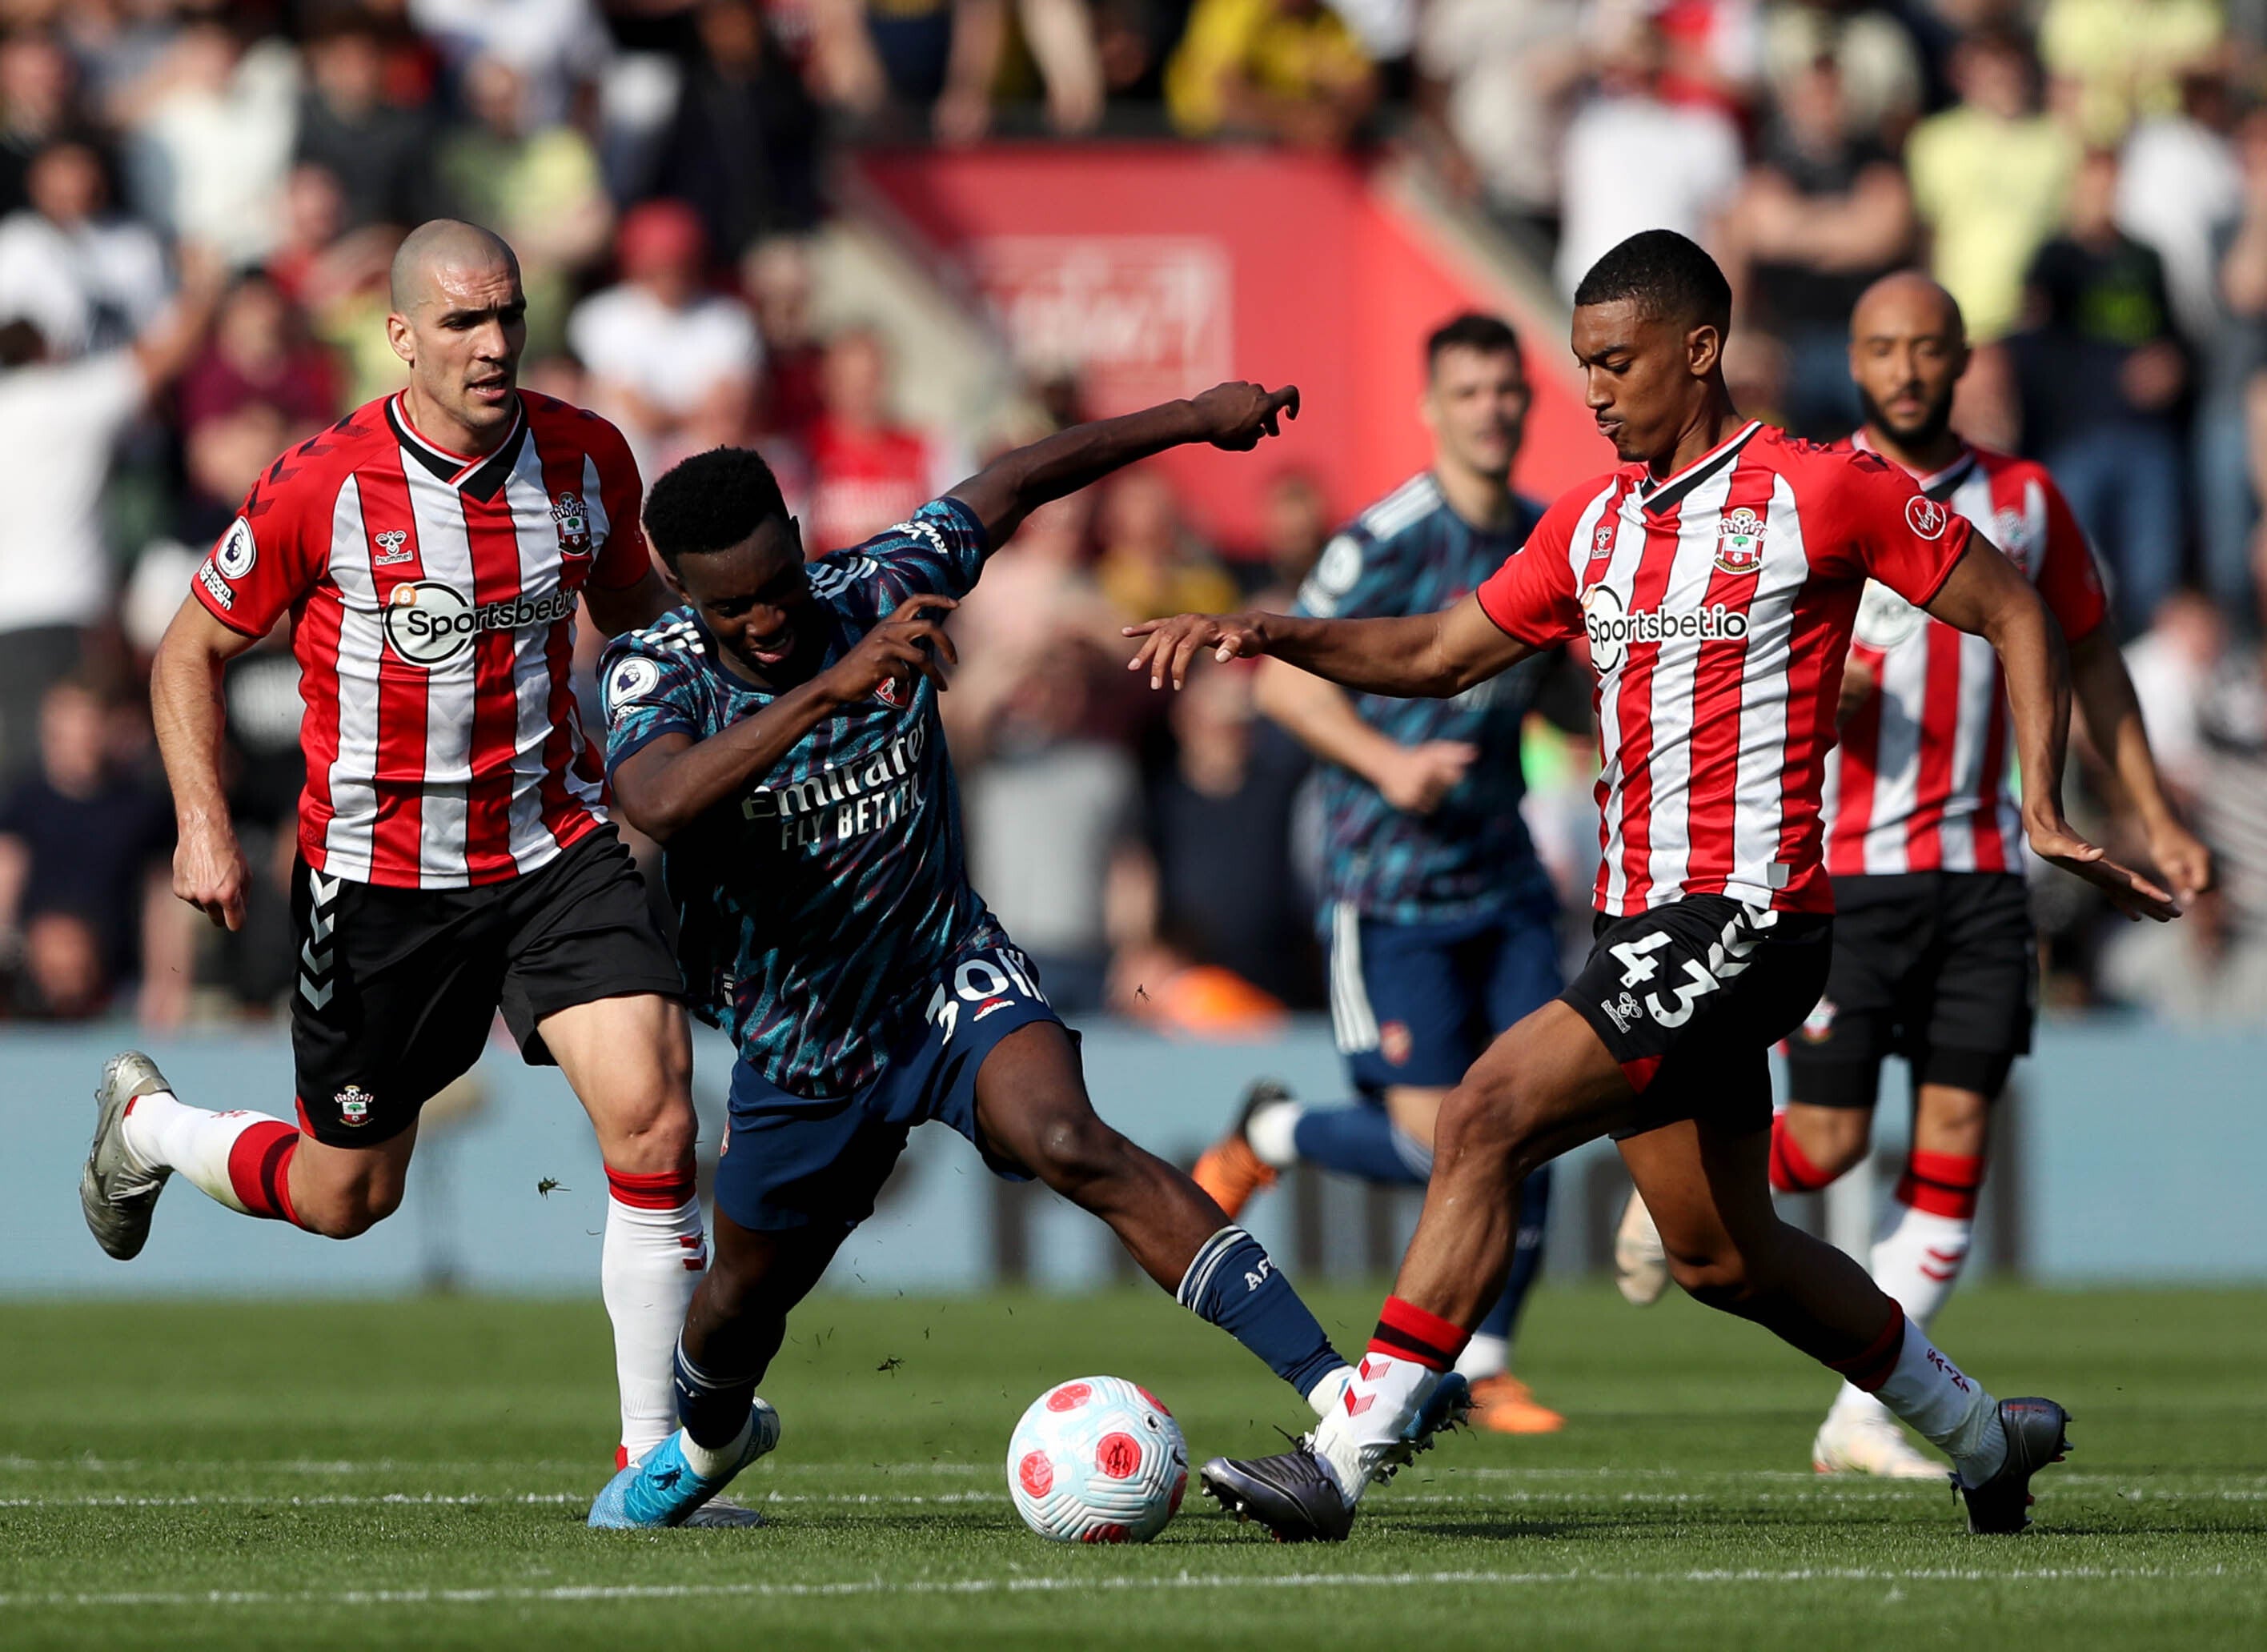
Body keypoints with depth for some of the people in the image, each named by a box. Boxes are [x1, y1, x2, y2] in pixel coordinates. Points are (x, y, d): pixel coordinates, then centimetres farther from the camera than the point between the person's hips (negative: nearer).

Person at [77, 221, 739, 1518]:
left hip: (556, 846, 2)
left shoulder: (589, 459, -4)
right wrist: (206, 825, -12)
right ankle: (146, 1122, 45)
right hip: (378, 875, -2)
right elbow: (192, 653, -1)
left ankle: (651, 1460, -8)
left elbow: (633, 609, 16)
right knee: (345, 1197, 11)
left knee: (654, 1116, -18)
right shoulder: (320, 489, -15)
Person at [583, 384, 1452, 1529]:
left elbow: (1013, 484, 4)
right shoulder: (655, 675, -21)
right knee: (743, 1304, 19)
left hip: (947, 978, -1)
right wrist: (830, 687, -53)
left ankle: (1326, 1385, -42)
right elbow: (658, 806, -45)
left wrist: (1198, 418, 9)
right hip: (795, 1046, 1)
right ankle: (705, 1438, 59)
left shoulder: (880, 593, -14)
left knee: (1067, 1140, -31)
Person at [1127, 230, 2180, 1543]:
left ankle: (1346, 1458, -22)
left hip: (1747, 913, -8)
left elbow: (2015, 613, 1)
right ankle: (1980, 1430, 35)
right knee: (1724, 1256, 16)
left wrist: (2045, 810, -7)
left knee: (1490, 1116, -20)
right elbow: (1440, 653, 20)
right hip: (1647, 924, 9)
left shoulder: (1818, 489, -5)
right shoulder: (1593, 522, 15)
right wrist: (1267, 633, 5)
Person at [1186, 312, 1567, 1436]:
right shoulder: (1391, 539, -15)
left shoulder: (1544, 537, 7)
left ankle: (1483, 1367, 12)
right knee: (1433, 1146, -10)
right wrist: (1386, 761, -26)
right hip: (1390, 883, -6)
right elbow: (1284, 675, -15)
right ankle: (1270, 1135, 21)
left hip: (1503, 873, 6)